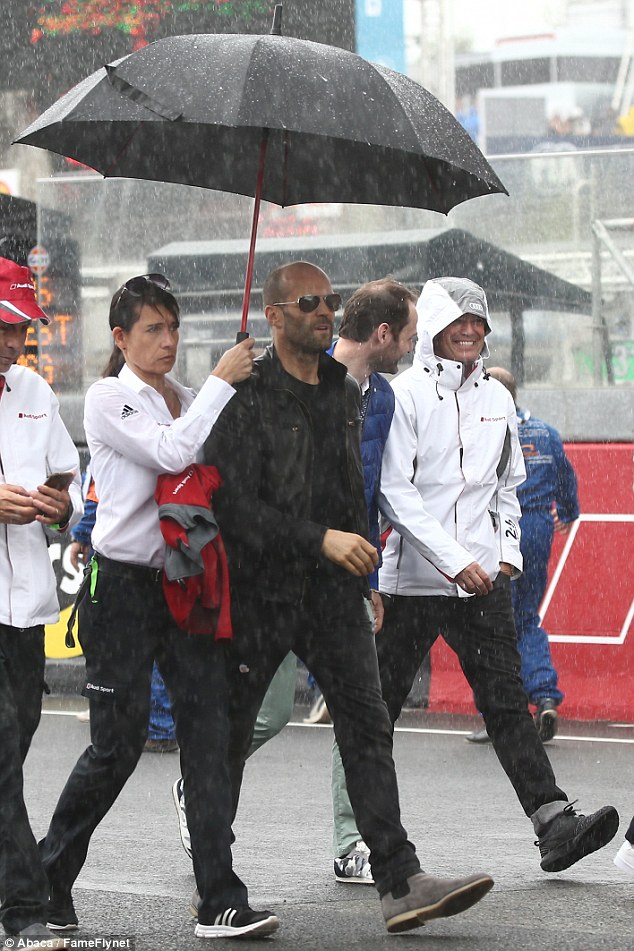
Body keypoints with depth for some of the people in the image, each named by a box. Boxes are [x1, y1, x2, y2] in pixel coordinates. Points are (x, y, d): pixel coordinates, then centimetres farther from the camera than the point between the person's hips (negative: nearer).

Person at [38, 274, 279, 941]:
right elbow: (170, 454, -20)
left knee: (207, 730, -5)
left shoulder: (186, 402, 15)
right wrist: (221, 382, -14)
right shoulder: (109, 399, -5)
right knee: (118, 742, -3)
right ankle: (48, 881, 17)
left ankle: (221, 903, -7)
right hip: (123, 585, -6)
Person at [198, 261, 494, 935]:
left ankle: (400, 884, -14)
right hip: (259, 592, -5)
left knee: (367, 727, -7)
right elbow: (234, 503, -18)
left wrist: (361, 570, 22)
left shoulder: (346, 394, 12)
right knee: (228, 739, 7)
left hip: (333, 593, 5)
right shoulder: (246, 399, -10)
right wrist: (321, 539, -24)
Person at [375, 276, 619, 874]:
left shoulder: (498, 399, 13)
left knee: (506, 700, -2)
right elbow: (395, 492, -12)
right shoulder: (406, 395, -6)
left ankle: (554, 824, -9)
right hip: (414, 576, -4)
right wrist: (455, 560, -17)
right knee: (379, 705, 3)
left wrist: (508, 551, 10)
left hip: (483, 577, 4)